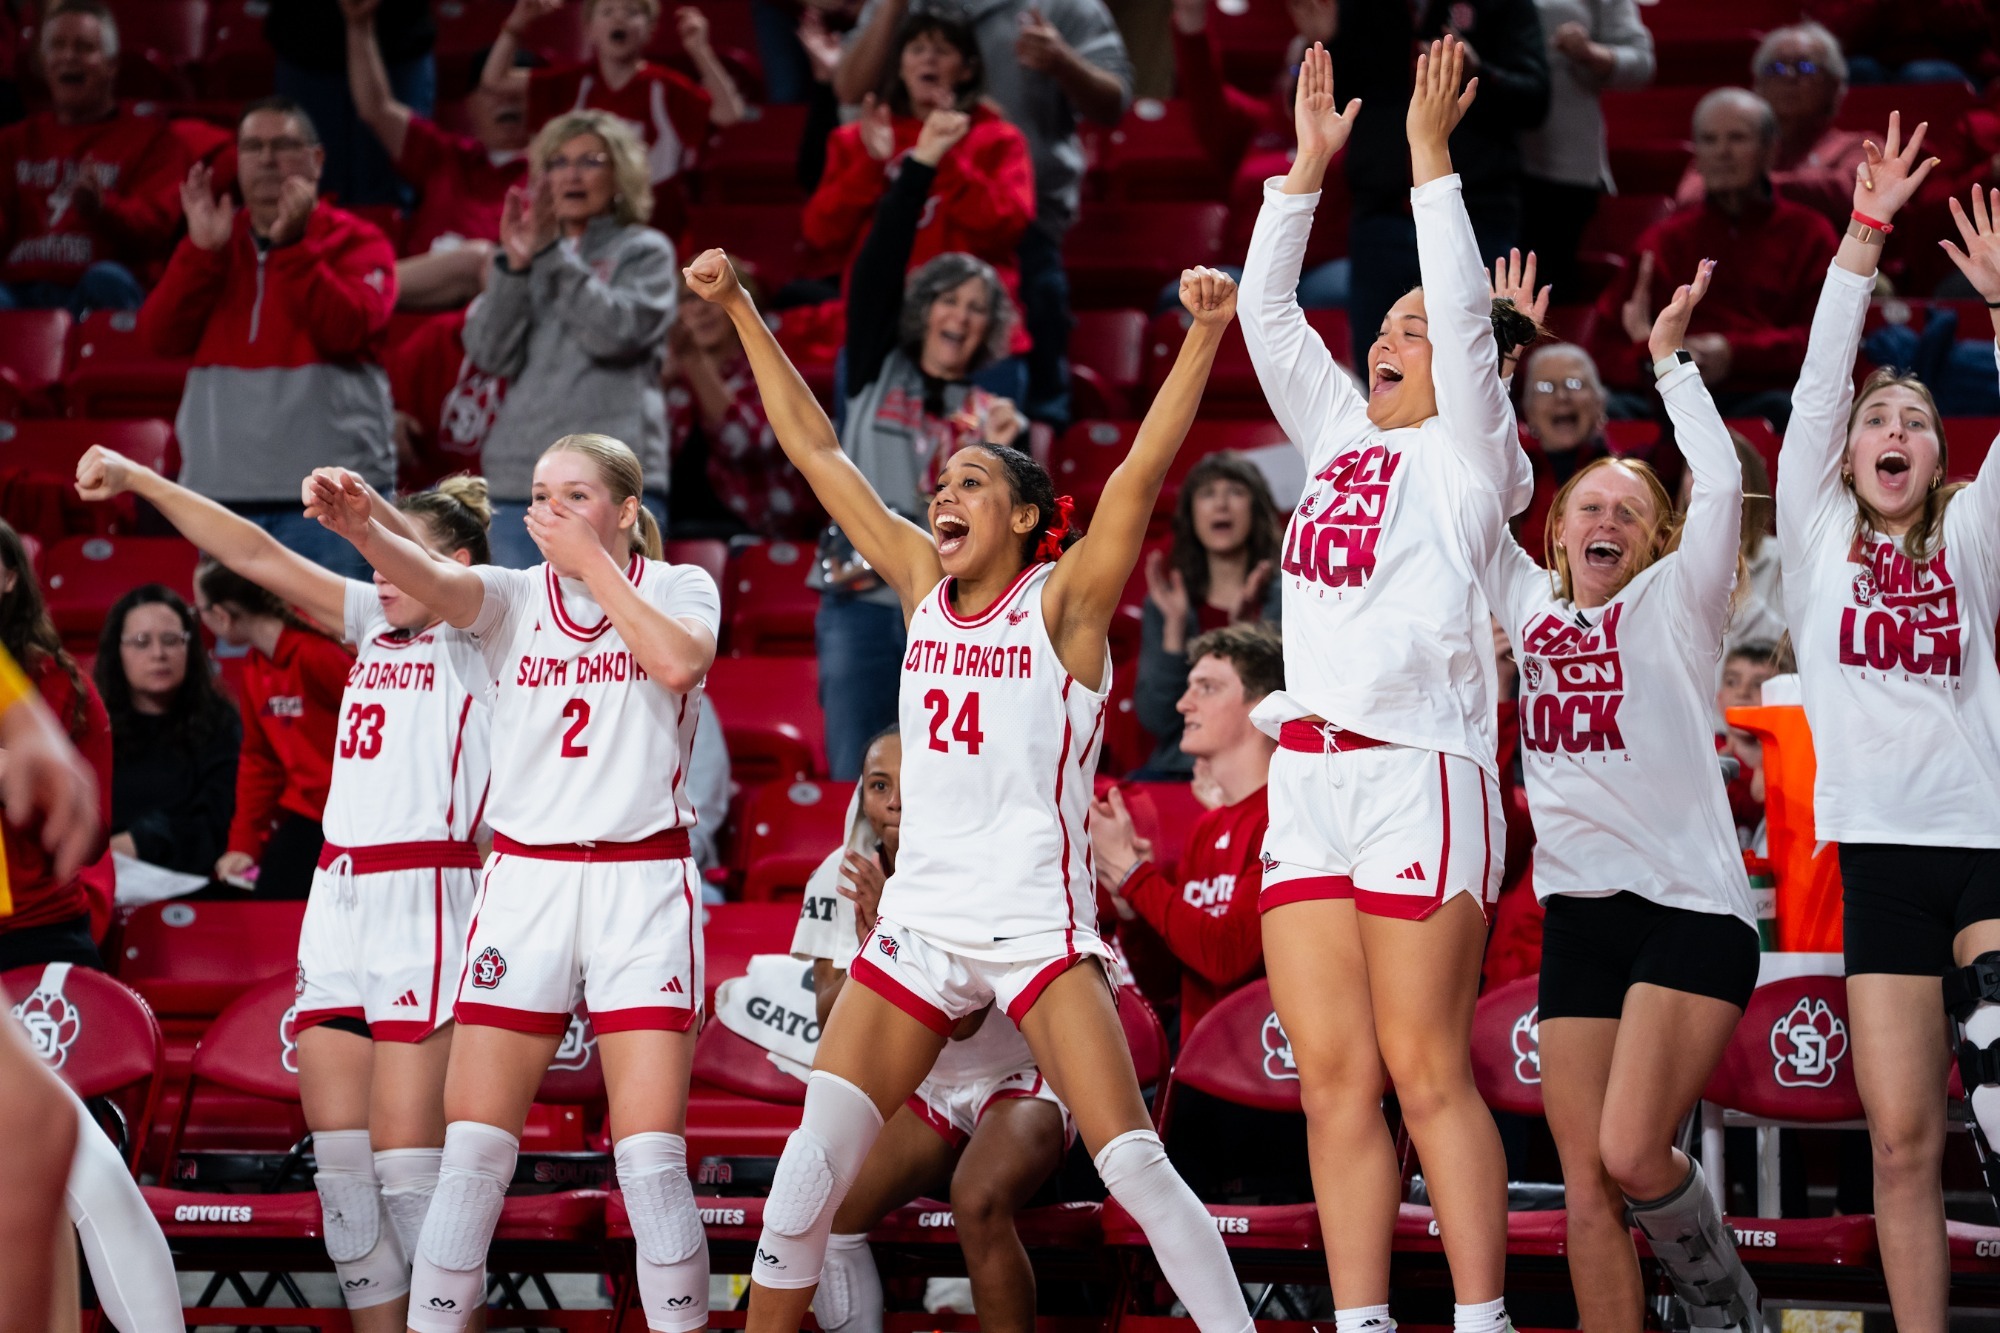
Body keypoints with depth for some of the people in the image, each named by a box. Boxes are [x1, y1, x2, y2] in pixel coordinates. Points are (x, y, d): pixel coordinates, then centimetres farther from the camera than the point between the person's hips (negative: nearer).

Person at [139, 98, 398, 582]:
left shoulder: (355, 242, 4)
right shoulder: (213, 243, 15)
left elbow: (346, 328, -14)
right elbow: (161, 336, 2)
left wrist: (289, 245, -17)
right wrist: (202, 250, -8)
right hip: (225, 490, 4)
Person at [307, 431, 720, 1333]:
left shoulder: (677, 587, 4)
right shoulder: (514, 596, 6)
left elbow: (679, 659, -19)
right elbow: (432, 582, -16)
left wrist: (592, 560, -11)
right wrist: (363, 528, -37)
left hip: (642, 882, -2)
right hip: (524, 880, 2)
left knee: (652, 1158, -7)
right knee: (472, 1149, -4)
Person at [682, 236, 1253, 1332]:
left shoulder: (1063, 601, -2)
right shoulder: (922, 585, 11)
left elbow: (1143, 468, -16)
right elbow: (815, 450, 14)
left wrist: (1204, 335, -28)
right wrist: (740, 312, 14)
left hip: (1035, 924, -5)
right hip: (919, 916, 5)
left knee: (1133, 1163, -13)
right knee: (813, 1160, -2)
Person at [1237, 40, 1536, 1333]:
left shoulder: (1468, 452, 3)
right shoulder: (1339, 435, 19)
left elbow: (1468, 315, -10)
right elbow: (1267, 310, 18)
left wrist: (1431, 157, -10)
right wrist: (1309, 168, 13)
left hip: (1418, 772, -6)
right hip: (1308, 776, 6)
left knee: (1428, 1074, -7)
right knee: (1334, 1078, 2)